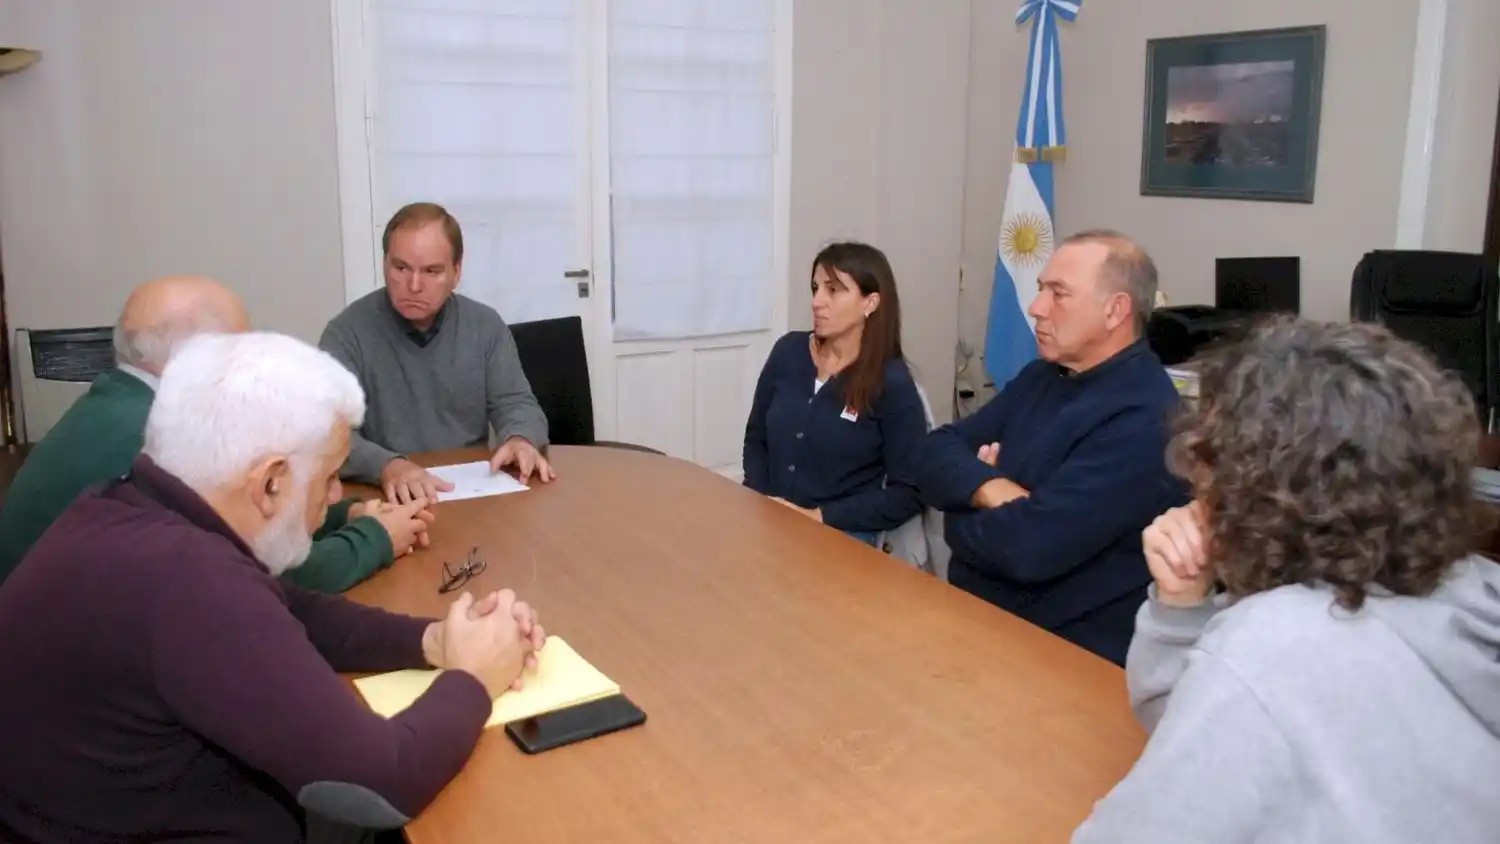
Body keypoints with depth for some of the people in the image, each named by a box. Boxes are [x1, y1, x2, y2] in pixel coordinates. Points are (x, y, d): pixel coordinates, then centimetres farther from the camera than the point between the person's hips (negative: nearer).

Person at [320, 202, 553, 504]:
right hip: (386, 500, -2)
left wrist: (520, 440, -18)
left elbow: (514, 403, 6)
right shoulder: (347, 332, -7)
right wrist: (387, 466, -36)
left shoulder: (486, 326, 5)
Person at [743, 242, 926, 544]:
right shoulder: (788, 351, 5)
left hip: (844, 535, -4)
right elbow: (756, 438, 14)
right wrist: (761, 502, -3)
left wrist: (820, 517, -13)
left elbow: (909, 493, -8)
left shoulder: (892, 383, -7)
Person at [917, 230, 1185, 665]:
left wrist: (960, 522, -8)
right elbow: (937, 453, 2)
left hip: (1070, 654, -7)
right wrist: (995, 491, -18)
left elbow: (1031, 545, -28)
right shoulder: (1041, 375, 8)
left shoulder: (1143, 421, -20)